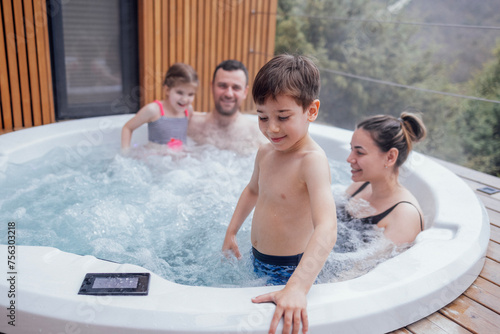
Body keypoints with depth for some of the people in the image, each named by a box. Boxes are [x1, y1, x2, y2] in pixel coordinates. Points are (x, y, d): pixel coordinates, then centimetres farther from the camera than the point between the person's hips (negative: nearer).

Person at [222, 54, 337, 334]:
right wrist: (232, 232, 21)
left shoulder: (313, 161, -27)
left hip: (291, 269, -7)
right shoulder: (266, 153, -2)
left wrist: (297, 287, -51)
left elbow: (326, 229, -40)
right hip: (258, 260, 7)